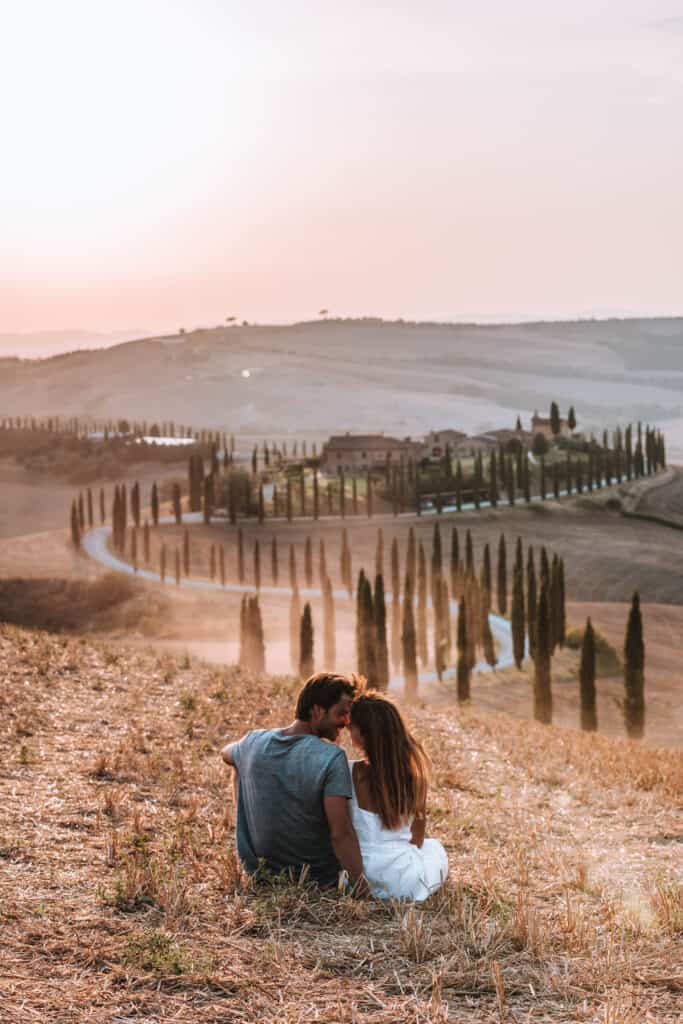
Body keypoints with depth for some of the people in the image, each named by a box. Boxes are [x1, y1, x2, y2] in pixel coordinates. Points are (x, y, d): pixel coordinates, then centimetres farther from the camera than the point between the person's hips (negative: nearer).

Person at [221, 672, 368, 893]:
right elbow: (341, 835, -29)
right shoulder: (332, 758, -23)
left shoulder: (254, 743, -7)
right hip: (319, 880, -4)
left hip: (257, 872, 4)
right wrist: (362, 889, -26)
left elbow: (226, 754, 20)